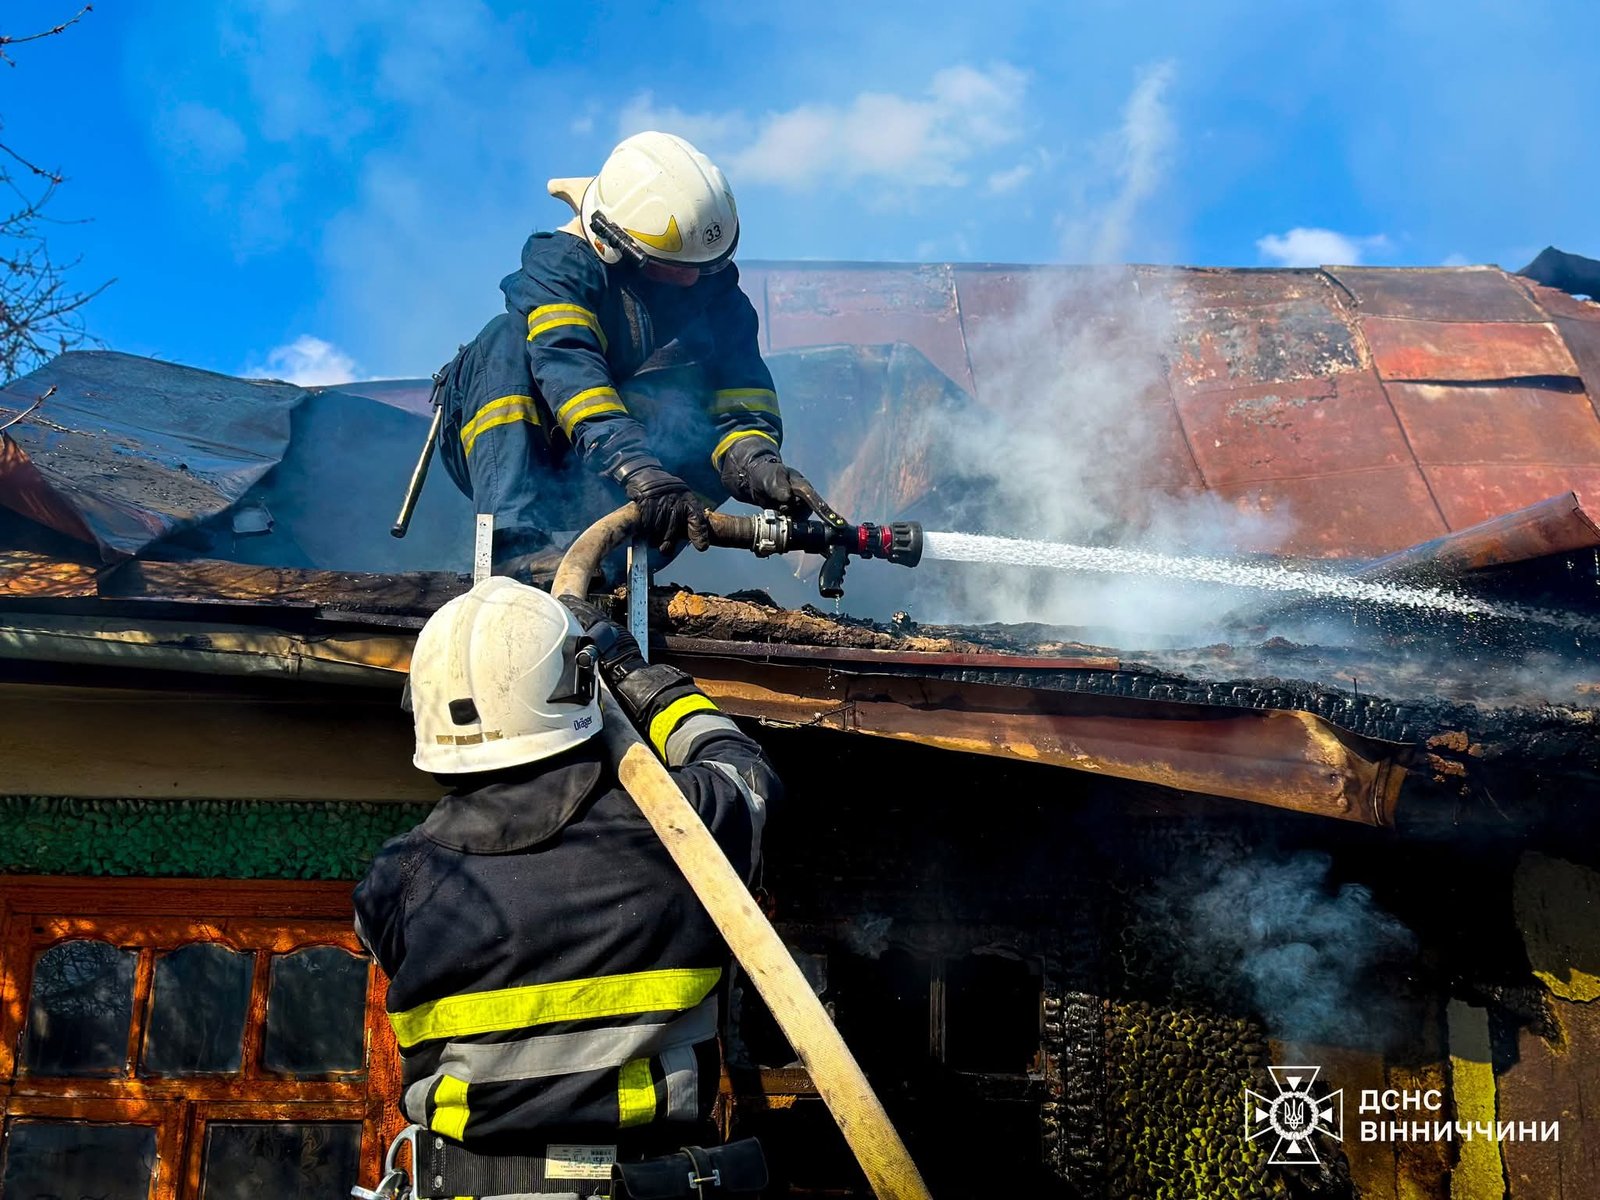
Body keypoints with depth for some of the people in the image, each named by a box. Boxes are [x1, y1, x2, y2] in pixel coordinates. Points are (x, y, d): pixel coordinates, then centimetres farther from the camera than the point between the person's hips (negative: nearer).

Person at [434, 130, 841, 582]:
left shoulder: (714, 287, -6)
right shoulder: (557, 263, -20)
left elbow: (742, 402, -16)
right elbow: (569, 372, -38)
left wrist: (762, 467, -40)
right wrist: (641, 475, -52)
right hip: (494, 453, -3)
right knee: (507, 337, -32)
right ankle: (512, 545, -44)